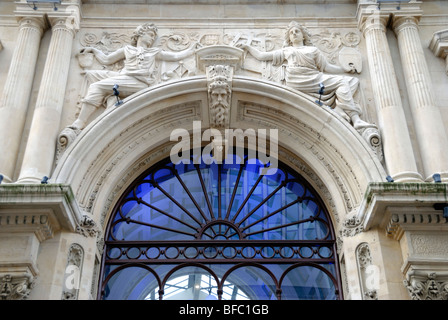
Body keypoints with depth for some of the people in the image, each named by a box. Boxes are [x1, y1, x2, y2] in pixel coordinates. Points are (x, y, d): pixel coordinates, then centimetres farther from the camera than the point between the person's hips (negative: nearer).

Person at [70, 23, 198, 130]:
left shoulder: (155, 52, 29)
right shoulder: (127, 49, 30)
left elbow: (176, 56, 25)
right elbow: (106, 60, 32)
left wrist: (191, 50, 21)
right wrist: (93, 50, 25)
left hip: (140, 82, -4)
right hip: (124, 77, 4)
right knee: (93, 74, -13)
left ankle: (80, 123, -31)